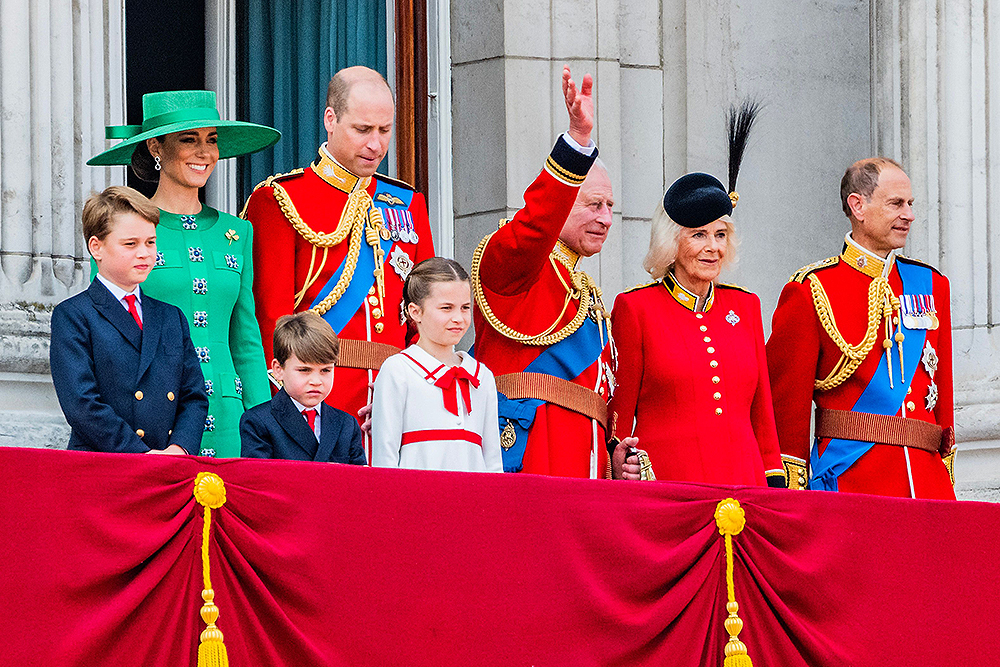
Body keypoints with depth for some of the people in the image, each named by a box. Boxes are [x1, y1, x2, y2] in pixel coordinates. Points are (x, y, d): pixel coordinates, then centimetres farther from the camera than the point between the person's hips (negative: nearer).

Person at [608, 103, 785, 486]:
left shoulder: (745, 306, 15)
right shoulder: (635, 308, 1)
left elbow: (762, 412, 17)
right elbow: (618, 415, 4)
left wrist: (775, 491, 10)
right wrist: (619, 459, -11)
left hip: (744, 486, 4)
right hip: (664, 486, -4)